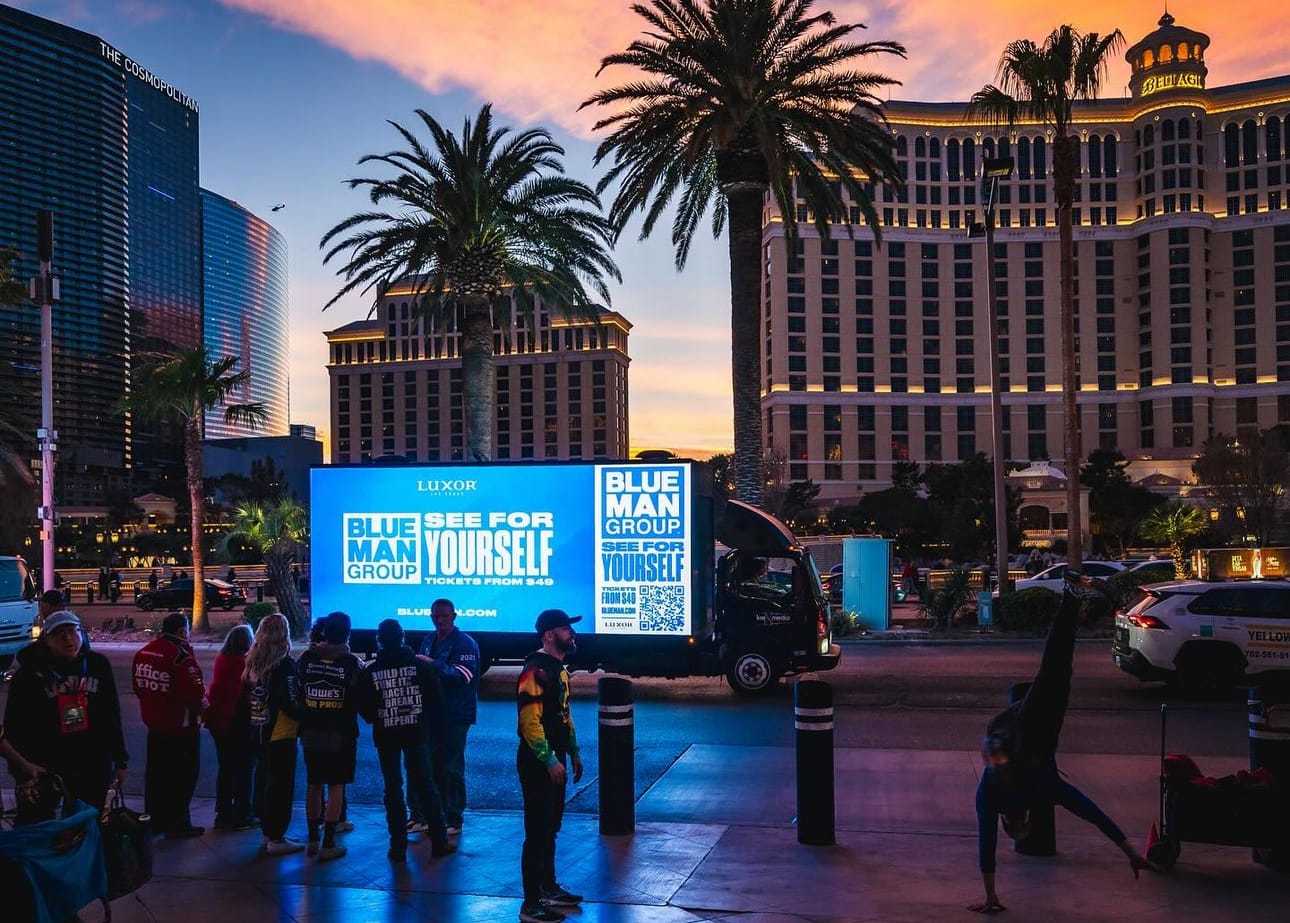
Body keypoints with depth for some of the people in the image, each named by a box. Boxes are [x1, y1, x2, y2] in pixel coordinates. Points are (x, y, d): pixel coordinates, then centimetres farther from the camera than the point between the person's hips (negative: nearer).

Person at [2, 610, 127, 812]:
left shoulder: (97, 665, 3)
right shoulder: (30, 673, -5)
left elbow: (112, 717, 9)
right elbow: (15, 726, -2)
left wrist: (120, 761, 10)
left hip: (96, 768, 2)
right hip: (48, 771, -2)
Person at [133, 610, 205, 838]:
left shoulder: (144, 652, 4)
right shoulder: (182, 657, -22)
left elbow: (139, 687, 12)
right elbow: (195, 692, -25)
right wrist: (199, 709, -5)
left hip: (155, 724, 8)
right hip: (182, 725, -8)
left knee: (156, 773, 18)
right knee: (182, 776, 2)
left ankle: (154, 819, 28)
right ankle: (176, 824, 7)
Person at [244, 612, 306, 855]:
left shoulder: (253, 662, 4)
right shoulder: (284, 664, -18)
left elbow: (246, 695, 10)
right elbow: (290, 704, -22)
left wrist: (253, 723, 18)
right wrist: (305, 716, -6)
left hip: (258, 733, 8)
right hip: (280, 735, -8)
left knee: (264, 779, 16)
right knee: (280, 784, 0)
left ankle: (267, 832, 26)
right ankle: (276, 838, 5)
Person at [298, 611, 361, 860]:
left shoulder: (308, 657, -2)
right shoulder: (350, 662, -11)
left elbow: (298, 689, 6)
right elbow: (359, 697, -3)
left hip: (311, 730, 4)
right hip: (340, 732, -4)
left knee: (314, 784, 14)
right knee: (336, 786, 2)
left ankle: (313, 840, 21)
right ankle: (328, 844, 1)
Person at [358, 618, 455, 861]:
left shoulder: (371, 671, -7)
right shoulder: (419, 665, -6)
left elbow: (364, 707, -6)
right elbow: (435, 697, -4)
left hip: (385, 735, 0)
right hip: (415, 732, 0)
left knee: (393, 789, 6)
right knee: (425, 786, 7)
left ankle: (398, 846, 5)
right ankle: (439, 842, 8)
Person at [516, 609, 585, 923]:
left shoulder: (560, 668, 12)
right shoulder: (535, 671, -19)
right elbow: (530, 722, -23)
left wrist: (573, 752, 20)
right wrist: (550, 760, -23)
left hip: (554, 759, 10)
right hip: (537, 762, -10)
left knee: (550, 828, 18)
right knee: (537, 832, -5)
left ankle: (549, 888, 31)